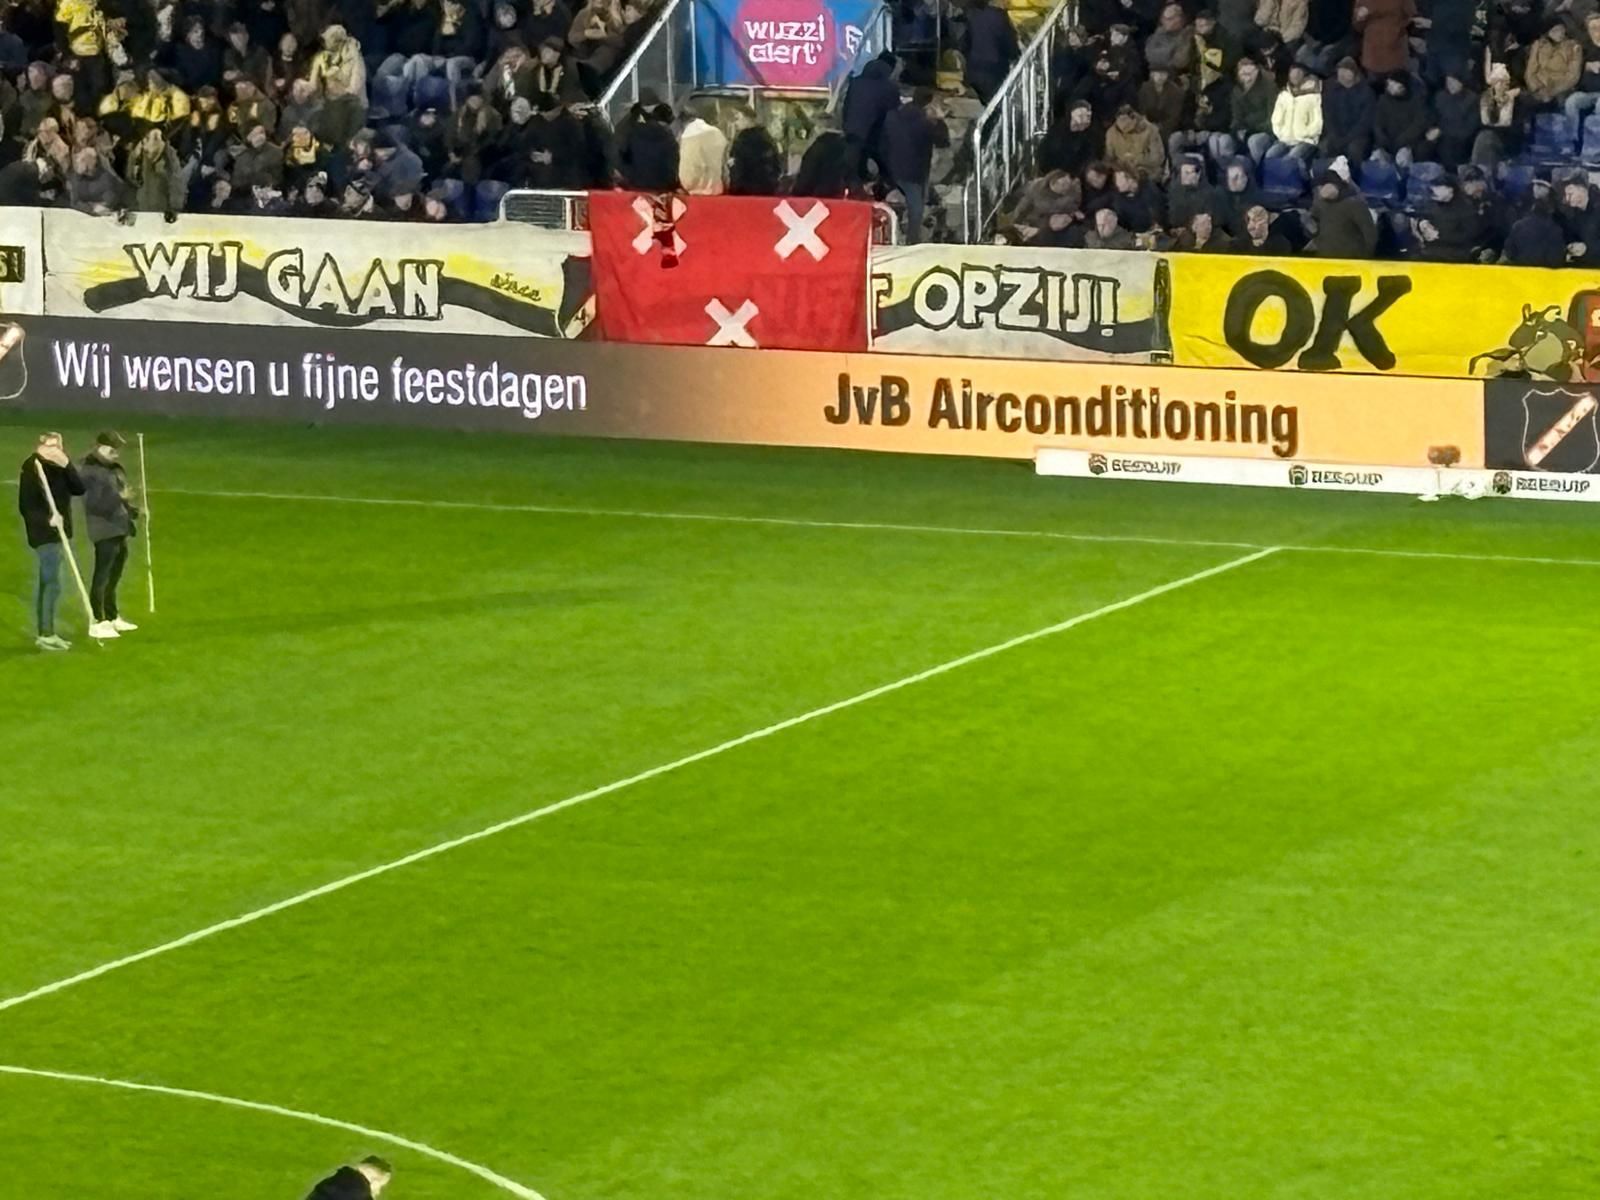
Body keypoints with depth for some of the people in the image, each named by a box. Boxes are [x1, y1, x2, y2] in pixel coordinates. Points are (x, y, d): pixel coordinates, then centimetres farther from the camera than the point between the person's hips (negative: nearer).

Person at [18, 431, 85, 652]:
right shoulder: (33, 468, -13)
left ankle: (46, 633, 20)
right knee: (52, 584, -9)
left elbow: (79, 489, -4)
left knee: (47, 583, 14)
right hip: (43, 534, -8)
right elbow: (26, 506, -16)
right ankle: (45, 635, -6)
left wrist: (67, 466, -16)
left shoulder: (60, 467, 8)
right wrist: (47, 518, -30)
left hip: (60, 532, 8)